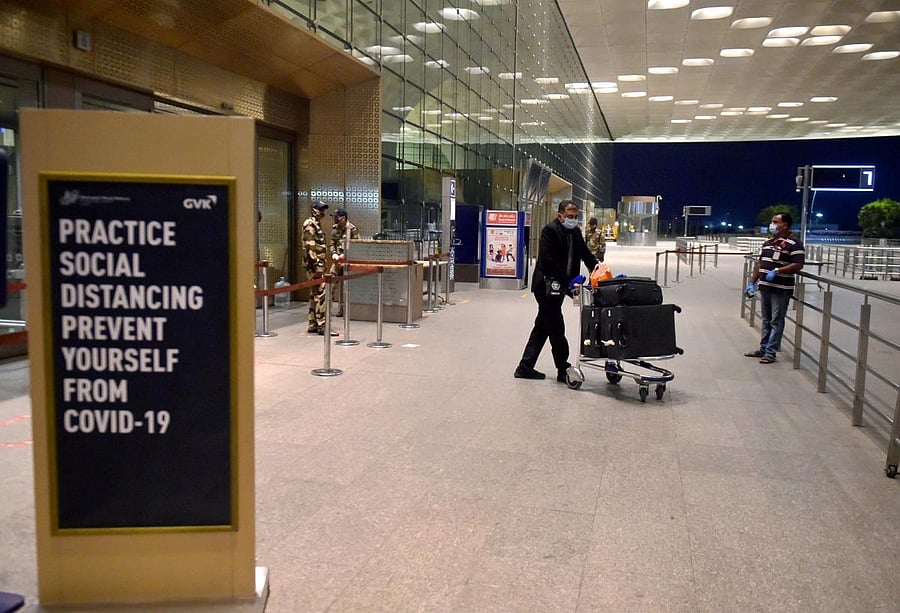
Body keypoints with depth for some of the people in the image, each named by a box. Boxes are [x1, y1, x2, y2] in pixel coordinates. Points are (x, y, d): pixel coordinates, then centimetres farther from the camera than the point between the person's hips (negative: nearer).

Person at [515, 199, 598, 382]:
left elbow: (586, 254, 10)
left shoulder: (575, 232, 12)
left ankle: (525, 367, 21)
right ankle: (563, 370, 6)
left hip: (559, 286, 9)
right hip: (547, 286, -9)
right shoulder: (550, 230, -13)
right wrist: (569, 281, -24)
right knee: (556, 329, -3)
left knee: (542, 327, 13)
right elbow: (548, 261, -21)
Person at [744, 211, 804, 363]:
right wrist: (752, 282, 14)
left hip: (781, 289, -8)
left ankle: (770, 352, 4)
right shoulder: (768, 242, 15)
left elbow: (798, 265, -17)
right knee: (766, 320, 15)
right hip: (765, 287, 8)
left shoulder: (793, 242, -10)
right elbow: (760, 263, 19)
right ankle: (763, 349, 24)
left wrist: (777, 271, -23)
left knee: (776, 321, -1)